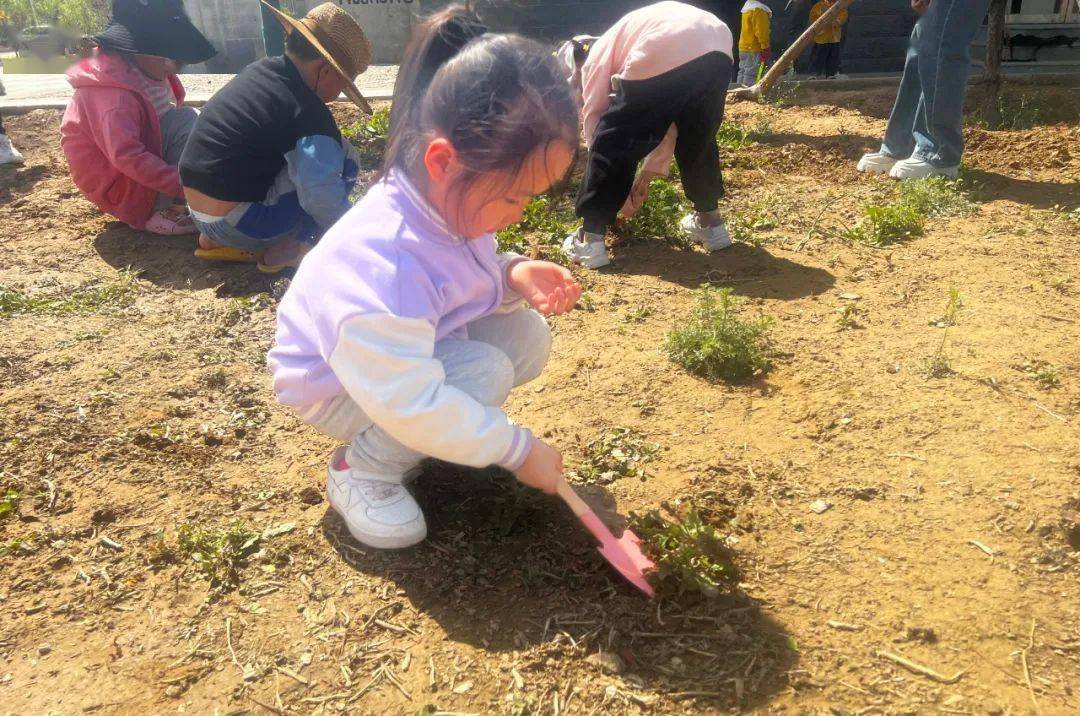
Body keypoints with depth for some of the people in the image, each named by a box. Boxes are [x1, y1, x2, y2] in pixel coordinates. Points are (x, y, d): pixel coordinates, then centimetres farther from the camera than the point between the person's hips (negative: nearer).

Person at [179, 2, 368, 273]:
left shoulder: (259, 69, 10)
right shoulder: (308, 111, -16)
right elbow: (322, 196, -24)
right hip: (237, 226, -8)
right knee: (343, 157, -4)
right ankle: (291, 248, -5)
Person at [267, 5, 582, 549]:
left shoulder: (449, 200, -14)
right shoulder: (383, 265, -40)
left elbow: (474, 282, 5)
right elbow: (413, 404, -37)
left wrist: (514, 277, -19)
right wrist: (519, 449, -28)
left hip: (419, 346, 9)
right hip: (337, 384, -9)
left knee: (528, 337, -7)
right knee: (484, 372, -30)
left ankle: (401, 437, 8)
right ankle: (363, 469, -7)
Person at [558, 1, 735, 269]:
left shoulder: (597, 57, 24)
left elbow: (594, 119, 19)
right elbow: (665, 119, 39)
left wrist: (619, 191, 27)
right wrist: (648, 175, 39)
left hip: (661, 57, -7)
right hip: (716, 49, 7)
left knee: (611, 145, 9)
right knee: (698, 139, 30)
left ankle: (590, 239, 11)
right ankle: (711, 222, 40)